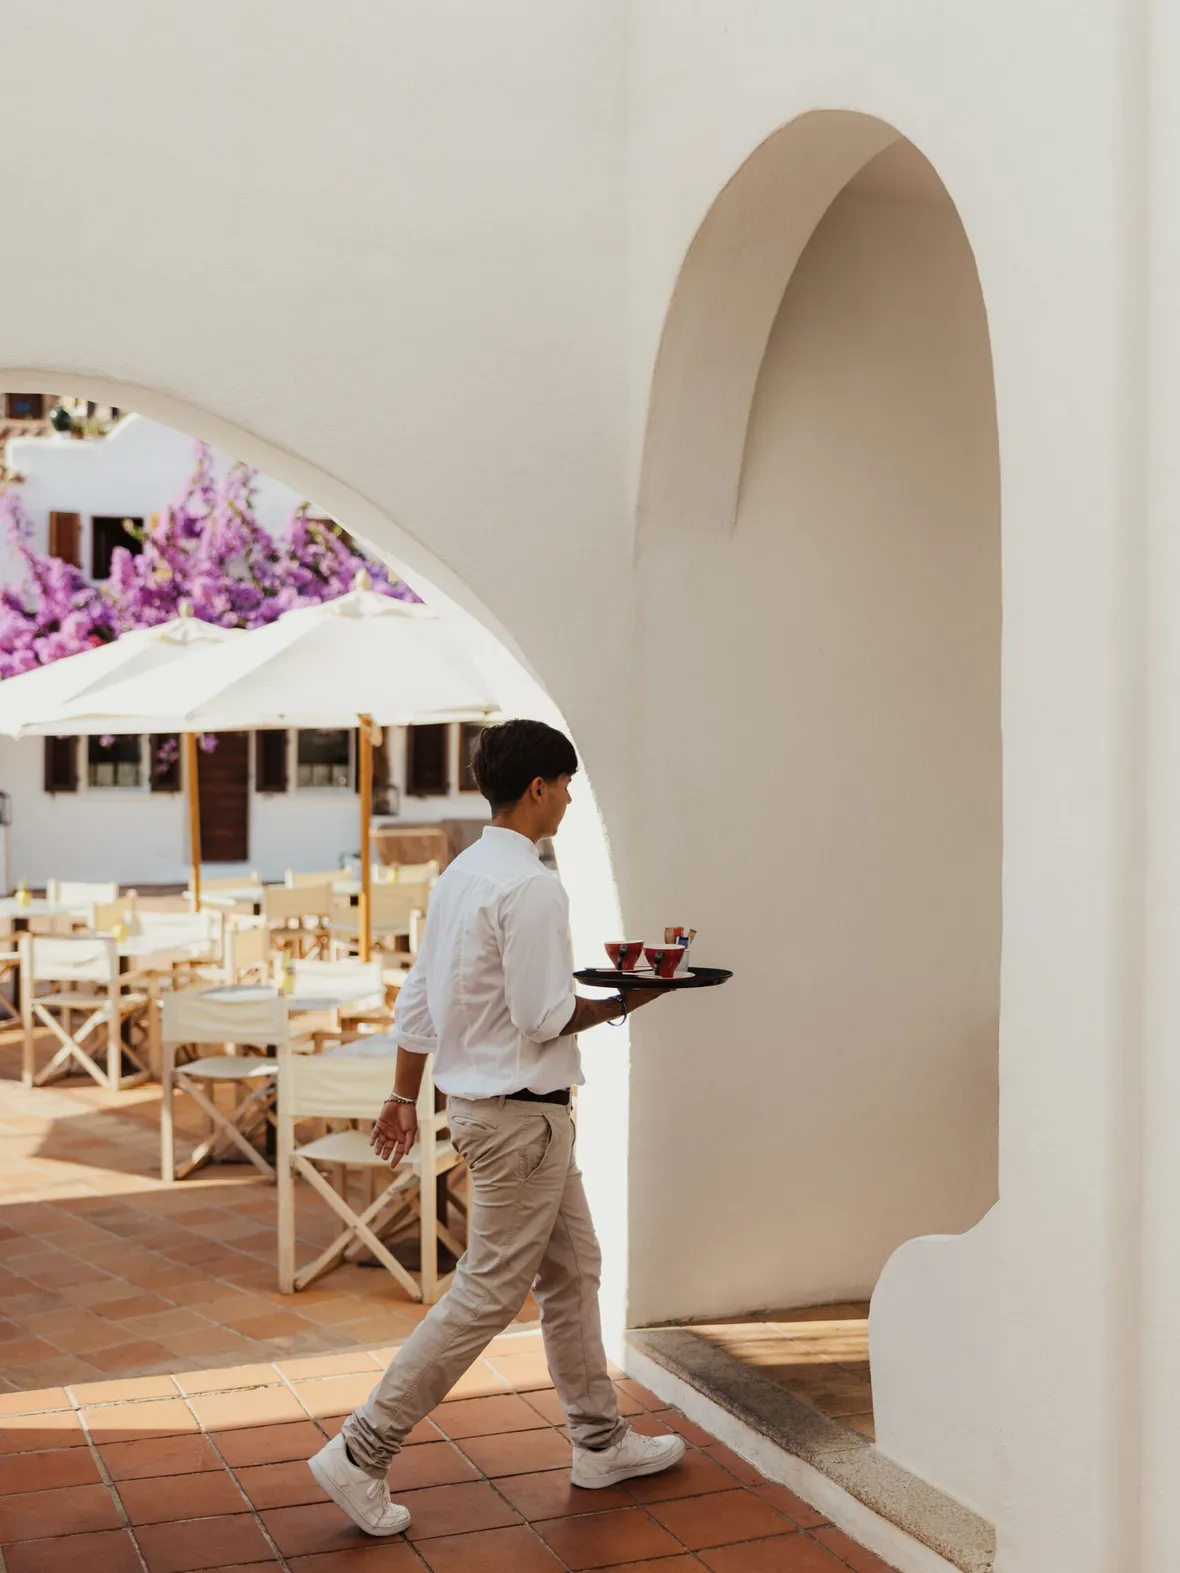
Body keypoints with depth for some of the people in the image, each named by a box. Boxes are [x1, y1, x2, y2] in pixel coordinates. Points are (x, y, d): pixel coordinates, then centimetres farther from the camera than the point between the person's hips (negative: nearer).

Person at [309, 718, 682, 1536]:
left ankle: (600, 1441, 31)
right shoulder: (531, 887, -20)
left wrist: (405, 1095, 18)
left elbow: (418, 997, 12)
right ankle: (360, 1453, 5)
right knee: (489, 1293, -1)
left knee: (572, 1270, 18)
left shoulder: (461, 874, 9)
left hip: (482, 1101, 10)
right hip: (521, 1113, -10)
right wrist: (622, 1002, -8)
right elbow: (545, 1017, -22)